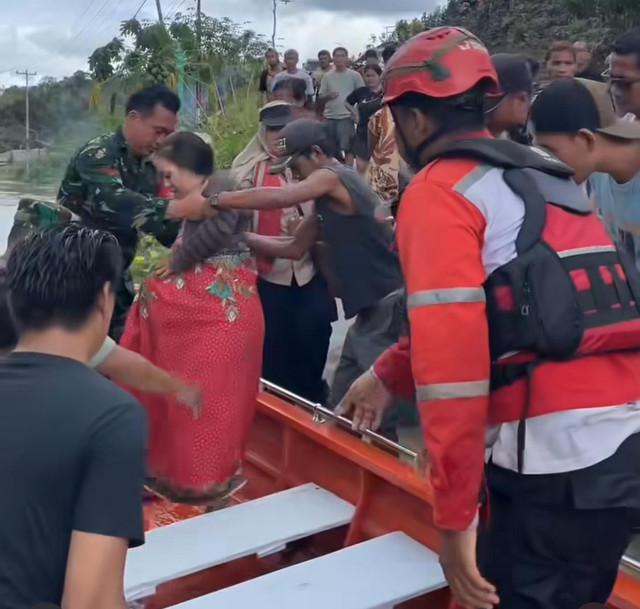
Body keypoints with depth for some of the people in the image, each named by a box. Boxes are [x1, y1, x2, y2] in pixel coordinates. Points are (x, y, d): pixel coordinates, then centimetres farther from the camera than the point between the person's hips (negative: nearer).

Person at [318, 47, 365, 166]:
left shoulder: (354, 75, 1)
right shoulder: (327, 76, 9)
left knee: (348, 147, -4)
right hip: (329, 117, 4)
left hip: (346, 116, -3)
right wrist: (328, 96, -12)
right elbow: (320, 98, 9)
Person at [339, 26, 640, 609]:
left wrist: (455, 513, -11)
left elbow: (451, 351, -15)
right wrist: (388, 374, 32)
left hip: (560, 456, -8)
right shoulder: (541, 174, 20)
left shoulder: (438, 190, -6)